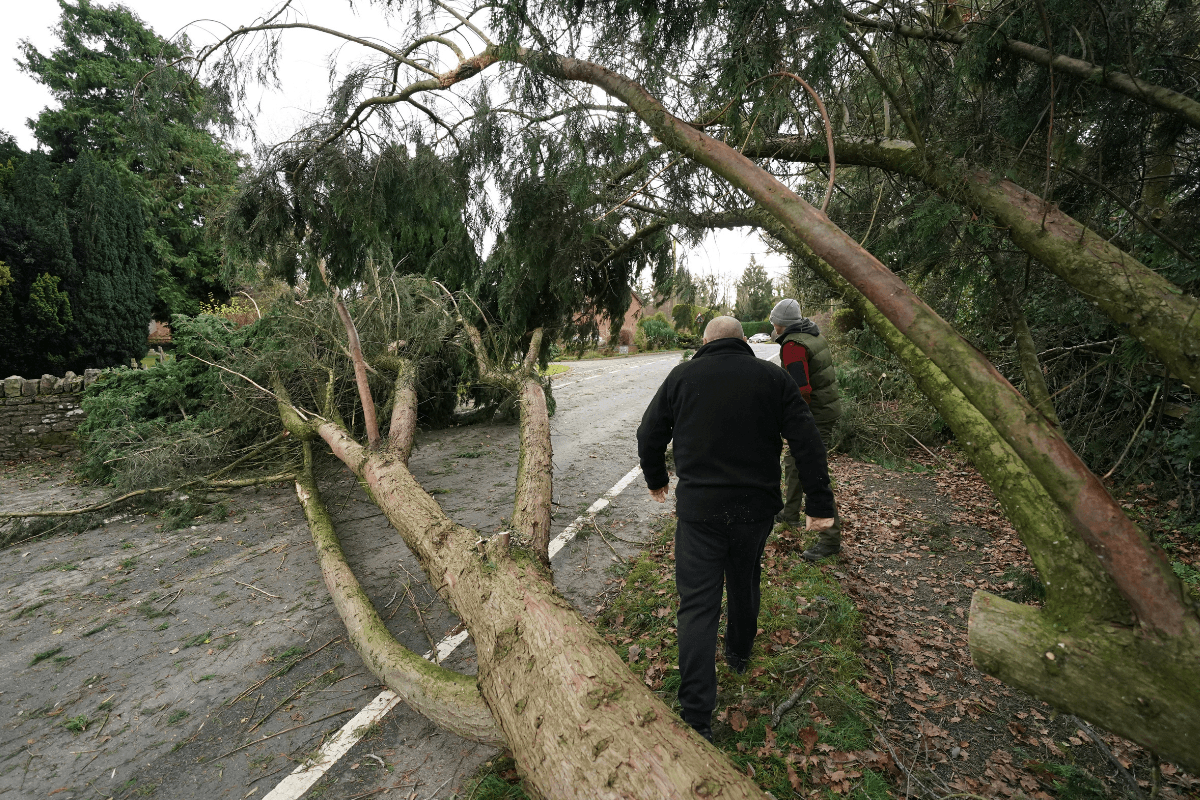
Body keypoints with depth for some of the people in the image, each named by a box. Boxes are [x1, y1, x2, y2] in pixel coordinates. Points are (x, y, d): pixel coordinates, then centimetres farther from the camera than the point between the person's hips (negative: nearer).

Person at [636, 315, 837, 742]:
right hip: (756, 508, 3)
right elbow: (808, 442, -2)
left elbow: (649, 435, 5)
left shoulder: (683, 375, -2)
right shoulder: (773, 377, 1)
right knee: (745, 585, 26)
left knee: (697, 606, 3)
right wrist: (820, 503, 3)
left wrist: (656, 479, 21)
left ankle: (697, 719, 6)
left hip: (698, 509, -2)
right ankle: (739, 654, 49)